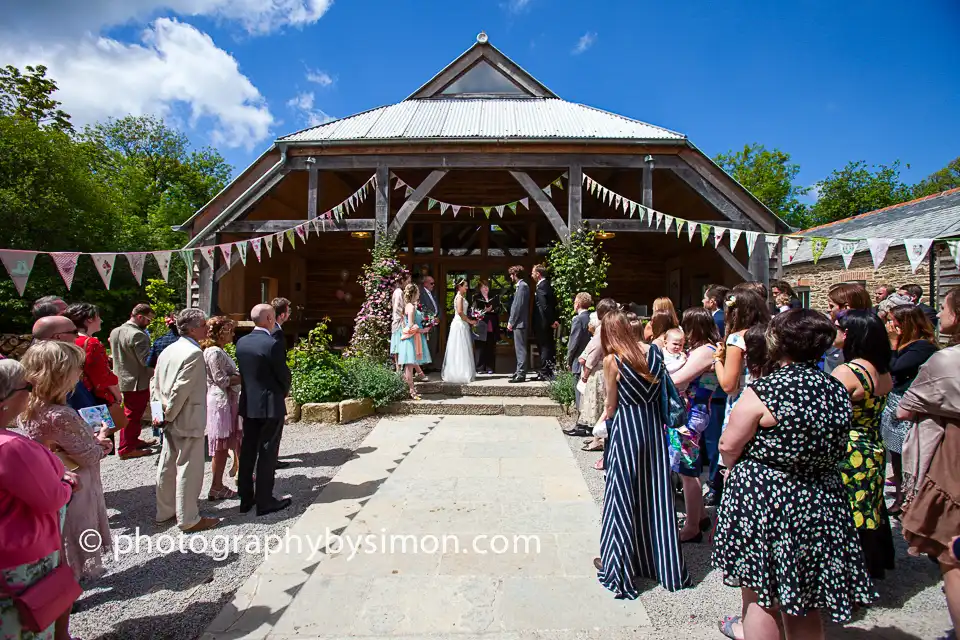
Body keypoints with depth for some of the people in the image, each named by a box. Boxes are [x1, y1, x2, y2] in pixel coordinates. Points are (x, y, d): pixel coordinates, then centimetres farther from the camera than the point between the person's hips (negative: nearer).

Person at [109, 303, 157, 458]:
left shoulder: (115, 332, 7)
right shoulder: (138, 335, -23)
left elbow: (116, 355, 16)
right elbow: (146, 360, -25)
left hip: (122, 379, 9)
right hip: (138, 382, -9)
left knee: (130, 413, 21)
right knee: (133, 415, 2)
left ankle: (133, 440, 34)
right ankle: (126, 448, 12)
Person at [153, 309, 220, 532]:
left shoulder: (168, 350, 9)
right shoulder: (194, 353, -20)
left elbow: (156, 384, 12)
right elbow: (181, 390, -23)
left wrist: (163, 412, 9)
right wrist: (169, 415, -12)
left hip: (171, 421, 9)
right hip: (187, 420, -9)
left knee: (168, 466, 18)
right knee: (189, 470, 1)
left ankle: (165, 511, 32)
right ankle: (189, 519, 11)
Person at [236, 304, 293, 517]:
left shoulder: (241, 342, 3)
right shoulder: (272, 344, -19)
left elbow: (244, 371, 9)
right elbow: (283, 374, -12)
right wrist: (285, 391, 9)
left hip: (248, 403, 7)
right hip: (269, 405, -7)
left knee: (247, 450, 13)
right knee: (267, 452, 2)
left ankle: (246, 498, 23)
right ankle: (265, 501, 10)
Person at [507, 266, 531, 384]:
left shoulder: (522, 286, -14)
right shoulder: (521, 285, 16)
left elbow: (519, 305, -19)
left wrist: (511, 322, -15)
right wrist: (512, 321, 15)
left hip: (519, 322, -10)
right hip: (518, 322, 10)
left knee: (520, 349, -8)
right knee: (519, 348, 15)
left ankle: (521, 375, -6)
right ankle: (520, 371, 24)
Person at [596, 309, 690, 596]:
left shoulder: (611, 361, -14)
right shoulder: (653, 351, 0)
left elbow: (611, 405, -7)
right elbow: (663, 389, 6)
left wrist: (605, 417, 13)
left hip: (626, 431, -5)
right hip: (654, 425, 5)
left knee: (623, 498, 7)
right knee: (655, 495, 17)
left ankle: (617, 565, 19)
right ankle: (662, 562, 30)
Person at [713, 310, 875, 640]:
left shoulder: (765, 391, -19)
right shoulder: (838, 391, 1)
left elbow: (728, 446, -13)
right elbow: (835, 449, 13)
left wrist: (738, 470, 7)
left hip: (763, 500, -6)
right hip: (821, 503, 7)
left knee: (760, 595, 10)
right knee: (804, 603, 20)